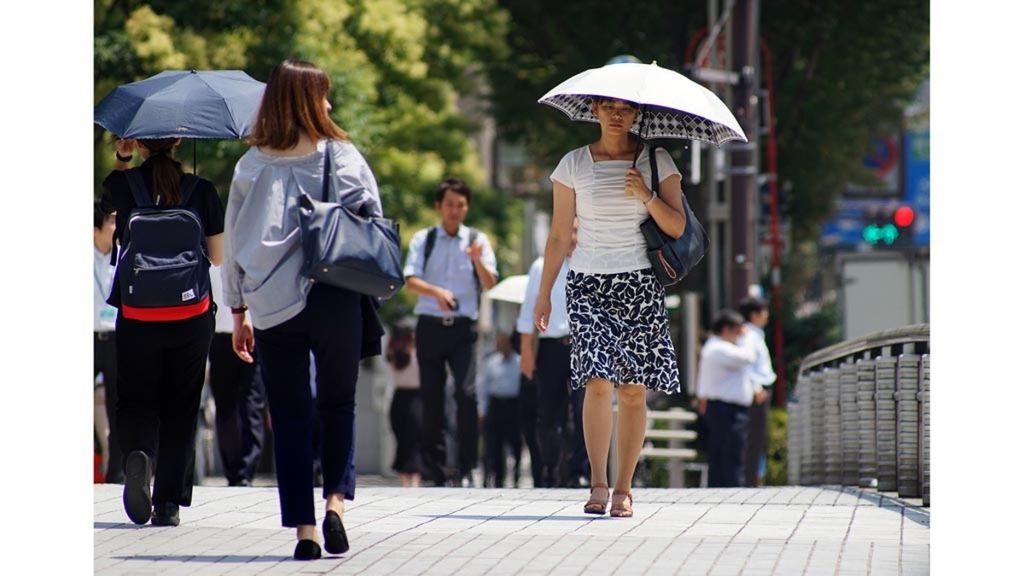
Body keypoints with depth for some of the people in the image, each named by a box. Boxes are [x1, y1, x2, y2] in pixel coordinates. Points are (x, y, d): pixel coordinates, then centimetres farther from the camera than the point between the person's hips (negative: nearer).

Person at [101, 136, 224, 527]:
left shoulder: (123, 185, -4)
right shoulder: (201, 190, -4)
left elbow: (108, 203, 22)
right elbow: (219, 257, 3)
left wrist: (121, 159, 22)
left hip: (136, 315, 0)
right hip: (192, 318, 0)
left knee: (135, 399, 11)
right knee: (180, 407, 10)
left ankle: (138, 453, -21)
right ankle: (169, 502, 7)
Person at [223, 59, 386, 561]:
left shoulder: (251, 166, 2)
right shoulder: (343, 157, -2)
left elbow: (233, 244, 5)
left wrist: (239, 314, 11)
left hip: (273, 308, 1)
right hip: (335, 303, -1)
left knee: (290, 419, 6)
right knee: (338, 406, 16)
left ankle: (303, 528, 2)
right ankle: (336, 498, -3)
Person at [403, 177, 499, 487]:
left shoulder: (477, 240, 6)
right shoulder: (423, 240, 6)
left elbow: (490, 283, -5)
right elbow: (410, 280, -6)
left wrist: (478, 260, -25)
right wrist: (437, 292, -25)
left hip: (463, 326, -1)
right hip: (430, 325, 1)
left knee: (466, 393, -15)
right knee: (432, 397, 3)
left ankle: (466, 468, -12)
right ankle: (435, 467, 11)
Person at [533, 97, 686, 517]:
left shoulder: (656, 162, 5)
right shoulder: (573, 165, 5)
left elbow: (677, 228, 1)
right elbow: (559, 236, 9)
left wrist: (646, 197, -14)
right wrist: (544, 294, 8)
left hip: (640, 285, 0)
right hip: (588, 284, 0)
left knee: (633, 388, -3)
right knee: (598, 381, -15)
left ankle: (623, 488, 6)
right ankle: (597, 483, -6)